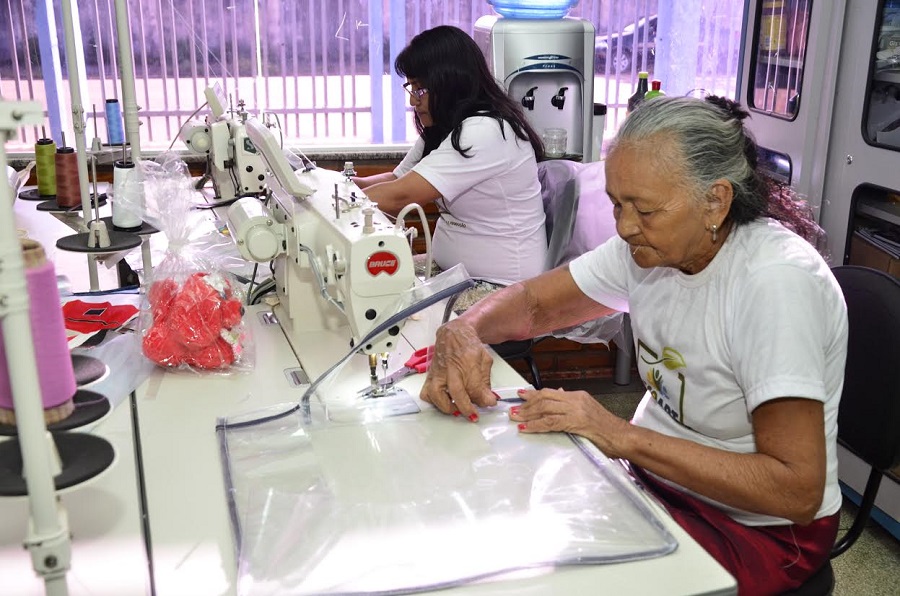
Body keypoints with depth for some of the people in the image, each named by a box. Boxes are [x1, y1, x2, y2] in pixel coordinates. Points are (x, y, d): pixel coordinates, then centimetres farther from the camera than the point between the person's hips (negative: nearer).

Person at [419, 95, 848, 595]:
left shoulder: (776, 281, -27)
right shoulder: (651, 244, -6)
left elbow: (798, 492, -29)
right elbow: (533, 301, 3)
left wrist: (625, 437, -31)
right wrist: (464, 332, -19)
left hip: (758, 529, -6)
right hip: (655, 476, 6)